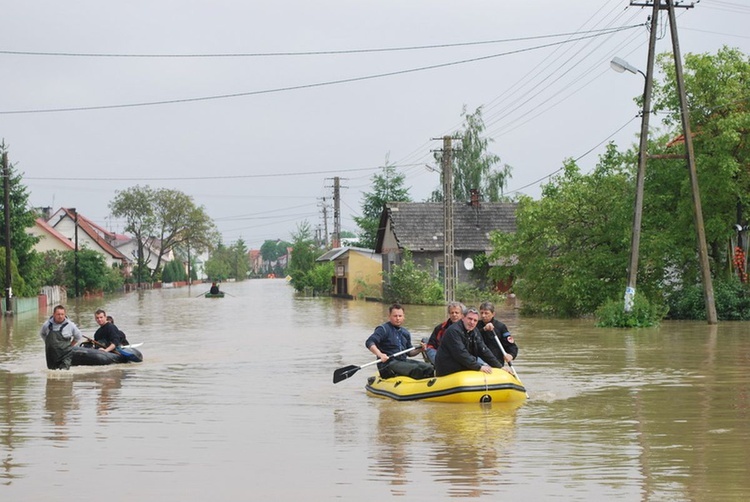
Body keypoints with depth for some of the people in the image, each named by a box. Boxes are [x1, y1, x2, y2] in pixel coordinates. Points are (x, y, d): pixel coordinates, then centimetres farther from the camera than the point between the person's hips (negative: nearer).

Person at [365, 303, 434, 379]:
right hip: (387, 364, -8)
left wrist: (419, 350, 4)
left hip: (403, 361, 8)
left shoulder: (405, 332, 19)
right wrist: (380, 354, -33)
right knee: (414, 369, -29)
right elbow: (369, 343, -17)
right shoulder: (384, 329, -4)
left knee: (428, 367, -12)